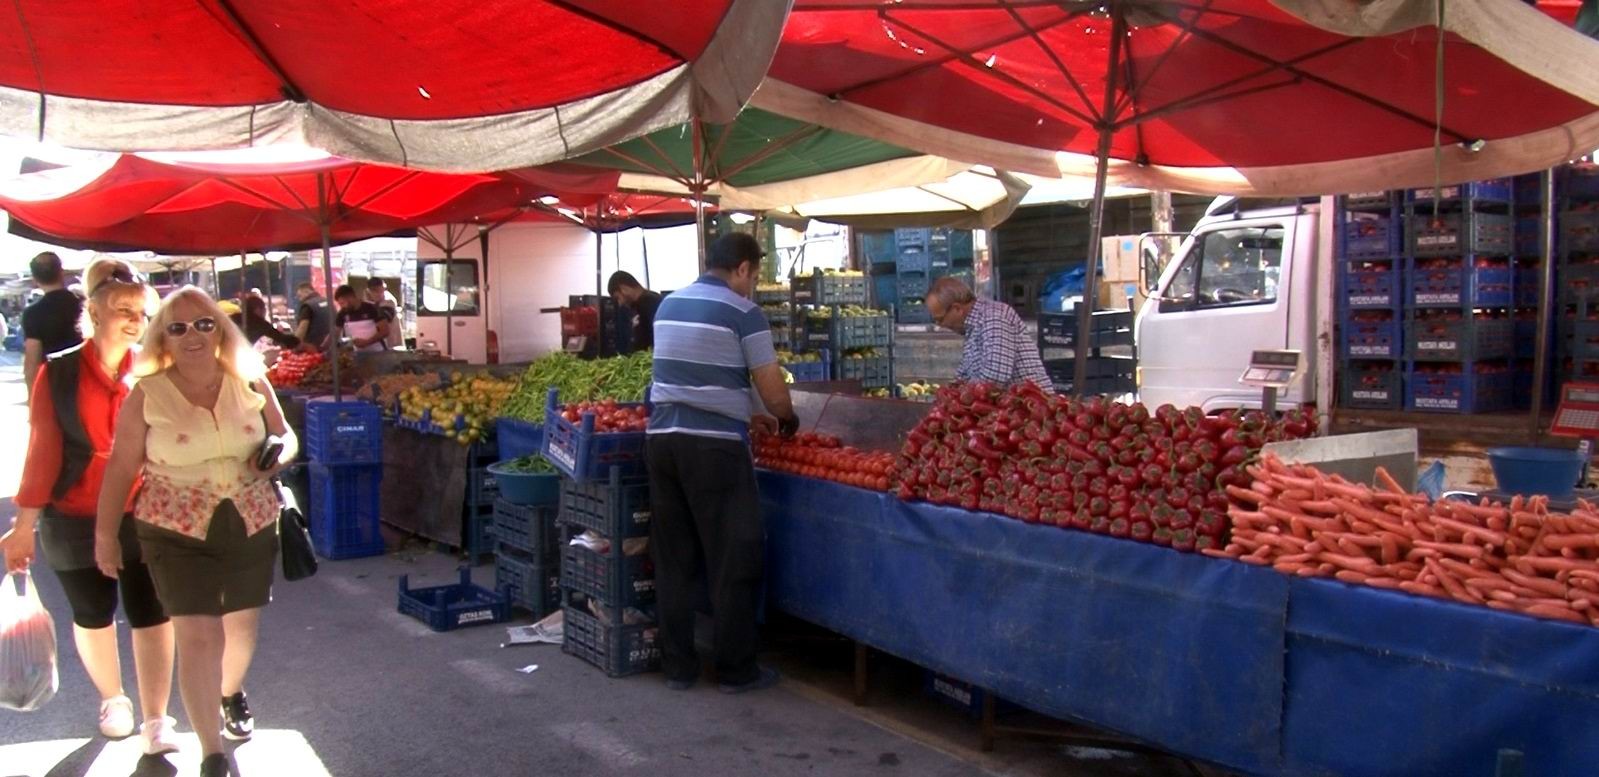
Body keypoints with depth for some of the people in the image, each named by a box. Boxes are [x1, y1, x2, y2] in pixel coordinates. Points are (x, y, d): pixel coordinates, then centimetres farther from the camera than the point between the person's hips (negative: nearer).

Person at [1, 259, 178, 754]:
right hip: (76, 522, 1)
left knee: (152, 616, 0)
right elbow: (42, 452, -4)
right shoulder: (59, 373, -6)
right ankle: (112, 699, 40)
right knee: (92, 616, 17)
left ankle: (155, 720, 11)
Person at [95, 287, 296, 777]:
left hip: (251, 524, 3)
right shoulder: (146, 396, -7)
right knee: (198, 636, -8)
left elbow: (284, 435, 11)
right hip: (178, 531, -3)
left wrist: (280, 454, -12)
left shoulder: (250, 382, -2)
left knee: (242, 626, 18)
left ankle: (231, 694, 51)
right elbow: (121, 466, -1)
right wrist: (105, 535, 2)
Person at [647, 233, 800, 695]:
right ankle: (736, 670, 11)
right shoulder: (741, 311, -6)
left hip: (662, 438, 7)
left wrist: (746, 414, 27)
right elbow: (773, 391, -6)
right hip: (714, 445, -6)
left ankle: (677, 666, 18)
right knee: (733, 562, 4)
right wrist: (787, 421, 15)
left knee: (673, 560, 11)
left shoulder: (669, 305, 14)